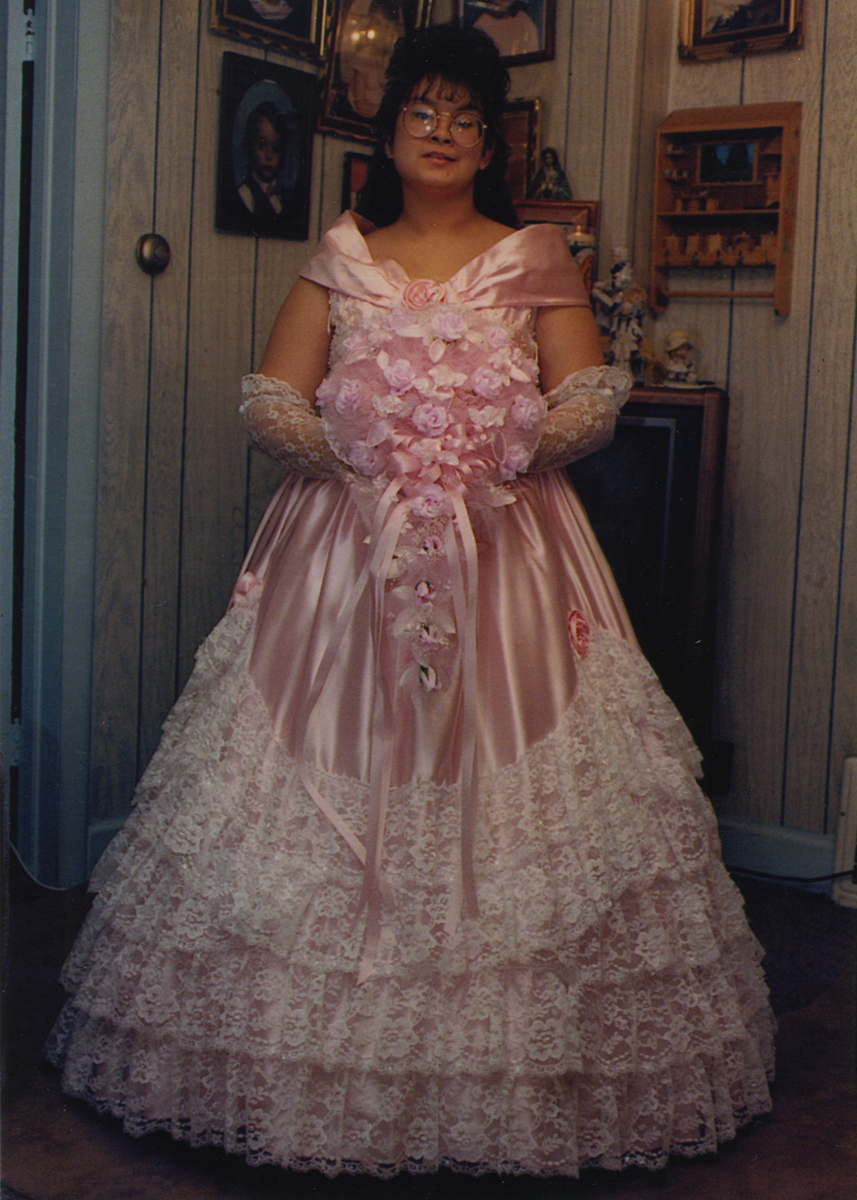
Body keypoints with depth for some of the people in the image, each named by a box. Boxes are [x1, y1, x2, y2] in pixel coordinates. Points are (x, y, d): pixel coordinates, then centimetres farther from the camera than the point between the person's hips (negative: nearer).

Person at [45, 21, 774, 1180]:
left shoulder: (536, 258, 9)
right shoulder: (340, 258, 12)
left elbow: (593, 401, 1)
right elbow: (270, 401, 5)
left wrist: (504, 455, -12)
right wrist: (355, 451, -8)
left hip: (505, 559, -1)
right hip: (346, 558, 1)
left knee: (512, 800, -2)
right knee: (321, 804, 0)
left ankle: (523, 1073, 11)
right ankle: (320, 1062, 14)